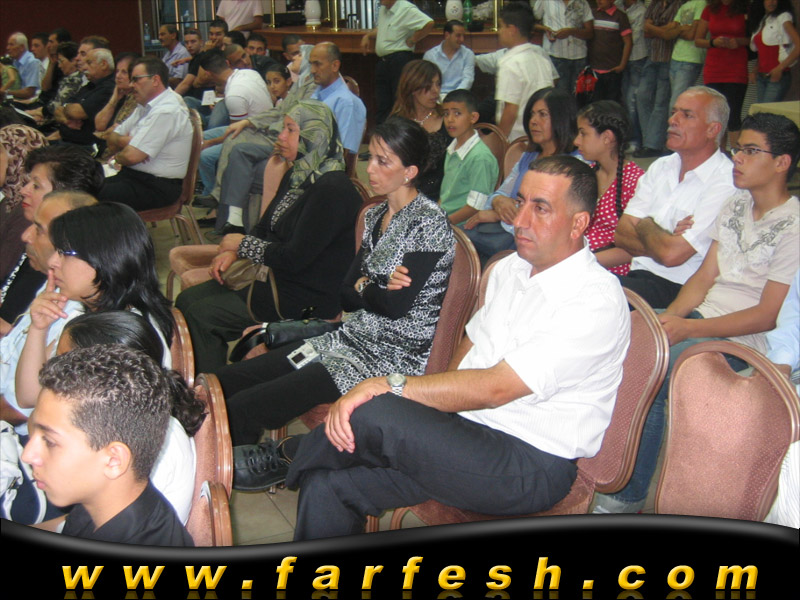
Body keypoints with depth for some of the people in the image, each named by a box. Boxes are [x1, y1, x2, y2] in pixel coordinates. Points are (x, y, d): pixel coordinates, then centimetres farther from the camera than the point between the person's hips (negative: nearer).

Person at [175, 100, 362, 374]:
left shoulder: (333, 190, -22)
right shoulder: (296, 175, 9)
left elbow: (294, 258, -24)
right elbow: (266, 227, 19)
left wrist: (242, 244, -9)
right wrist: (232, 252, -1)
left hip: (307, 299, -10)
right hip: (271, 276, 10)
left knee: (201, 316, -15)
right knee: (187, 300, 4)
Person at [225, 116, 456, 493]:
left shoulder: (429, 224, -13)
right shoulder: (375, 216, 12)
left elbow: (396, 304, -19)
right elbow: (346, 297, 9)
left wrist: (363, 287, -1)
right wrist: (376, 286, -10)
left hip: (394, 359, -9)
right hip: (354, 337, 9)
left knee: (241, 408, -17)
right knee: (224, 383, 0)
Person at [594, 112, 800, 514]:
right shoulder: (734, 206, 13)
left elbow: (767, 316, -15)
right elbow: (704, 277, 11)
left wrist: (687, 328, -20)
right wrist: (668, 318, -7)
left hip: (742, 342, -7)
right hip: (698, 316, 7)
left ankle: (630, 496, -15)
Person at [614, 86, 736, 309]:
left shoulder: (725, 182, -11)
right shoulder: (661, 167, 14)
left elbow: (672, 254, -19)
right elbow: (621, 235, 7)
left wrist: (645, 225, 1)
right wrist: (663, 239, -11)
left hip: (679, 289, -7)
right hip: (639, 274, 7)